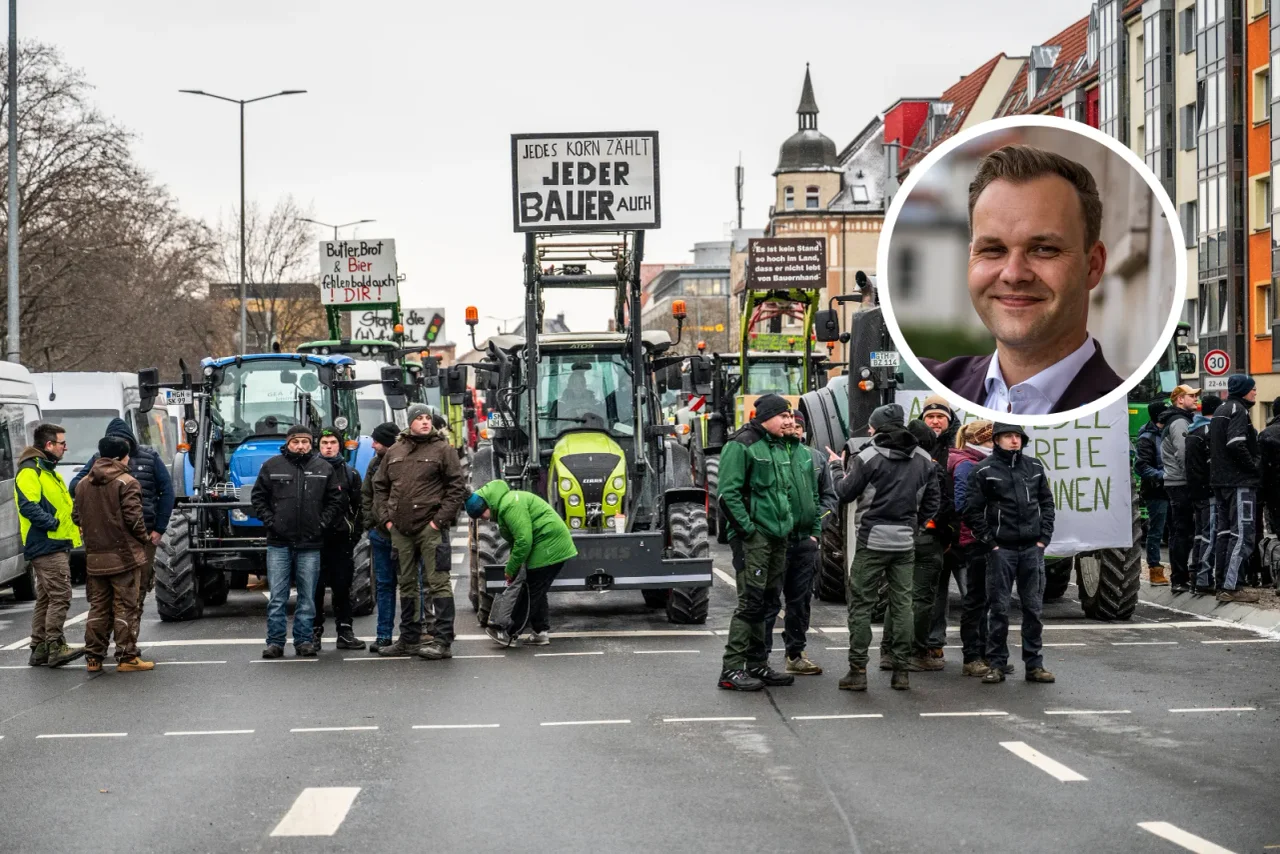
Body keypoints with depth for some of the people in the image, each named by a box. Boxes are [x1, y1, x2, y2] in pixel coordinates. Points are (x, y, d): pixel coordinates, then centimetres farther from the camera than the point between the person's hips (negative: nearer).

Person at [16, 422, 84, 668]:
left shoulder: (49, 471, 21)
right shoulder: (30, 471, -11)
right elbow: (28, 507, -22)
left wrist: (74, 525, 11)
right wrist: (54, 524, -22)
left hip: (57, 545, 10)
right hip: (47, 546, -10)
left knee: (45, 599, 11)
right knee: (60, 596, -14)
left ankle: (40, 650, 15)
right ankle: (55, 647, -15)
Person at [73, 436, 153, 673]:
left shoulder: (83, 484, 9)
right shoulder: (127, 482, -11)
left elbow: (76, 517, 11)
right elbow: (133, 517, -15)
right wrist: (146, 539, 0)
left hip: (94, 557, 6)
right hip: (124, 555, -6)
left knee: (98, 607, 12)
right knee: (124, 607, -1)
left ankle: (94, 657, 12)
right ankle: (127, 658, 0)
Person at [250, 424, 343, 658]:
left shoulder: (324, 469, 6)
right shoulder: (272, 466, 3)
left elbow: (336, 500, 10)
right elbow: (258, 497, 7)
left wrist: (323, 523, -2)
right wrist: (269, 521, -4)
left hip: (310, 543, 1)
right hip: (279, 543, -1)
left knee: (307, 597, 5)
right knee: (277, 597, 1)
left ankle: (304, 640, 12)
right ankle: (275, 642, 6)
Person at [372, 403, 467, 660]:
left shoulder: (443, 450, 0)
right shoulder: (394, 452, 13)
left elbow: (457, 487, -4)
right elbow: (380, 486, 18)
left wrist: (440, 519, -11)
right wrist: (386, 518, 6)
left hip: (429, 526, -5)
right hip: (400, 530, 5)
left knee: (438, 581, -8)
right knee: (407, 583, 12)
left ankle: (443, 641, -7)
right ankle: (409, 639, 21)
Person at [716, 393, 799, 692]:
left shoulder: (780, 447, 17)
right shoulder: (741, 445, -11)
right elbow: (728, 493, -16)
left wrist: (789, 521, 16)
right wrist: (747, 528, -18)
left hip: (778, 537, 9)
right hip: (753, 537, -9)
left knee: (768, 601, 12)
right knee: (750, 602, -12)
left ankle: (757, 664, 20)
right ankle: (731, 670, -9)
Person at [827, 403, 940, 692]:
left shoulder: (868, 457, -9)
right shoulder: (923, 460, 8)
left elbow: (846, 492, -3)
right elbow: (932, 502, 13)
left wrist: (836, 467, 14)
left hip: (872, 540, -4)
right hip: (905, 542, 5)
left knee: (861, 604, 1)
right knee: (902, 603, 9)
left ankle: (857, 670, -1)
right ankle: (901, 670, 9)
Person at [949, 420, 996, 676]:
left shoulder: (982, 463, 19)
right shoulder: (966, 465, -11)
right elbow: (963, 503, -20)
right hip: (974, 539, -10)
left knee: (983, 599, 13)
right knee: (976, 599, -4)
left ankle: (982, 654, 20)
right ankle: (971, 658, 1)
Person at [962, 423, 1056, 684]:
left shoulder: (1034, 467, 11)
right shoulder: (984, 471, -2)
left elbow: (1047, 503, 15)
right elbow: (972, 511, -3)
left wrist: (1043, 538, 5)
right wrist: (990, 543, -7)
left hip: (1032, 548, 3)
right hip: (1001, 549, -3)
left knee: (1033, 608, 6)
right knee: (998, 609, 0)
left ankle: (1034, 664, 13)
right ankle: (996, 664, 7)